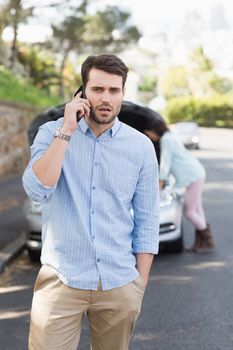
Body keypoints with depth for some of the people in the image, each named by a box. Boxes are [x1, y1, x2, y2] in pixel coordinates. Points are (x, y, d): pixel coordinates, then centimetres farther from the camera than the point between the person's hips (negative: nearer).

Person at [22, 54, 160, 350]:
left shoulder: (141, 146, 1)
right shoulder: (52, 133, 0)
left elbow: (147, 221, 5)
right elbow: (37, 190, -17)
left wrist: (140, 285, 3)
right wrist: (67, 130, -18)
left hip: (120, 284, 2)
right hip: (61, 280, -1)